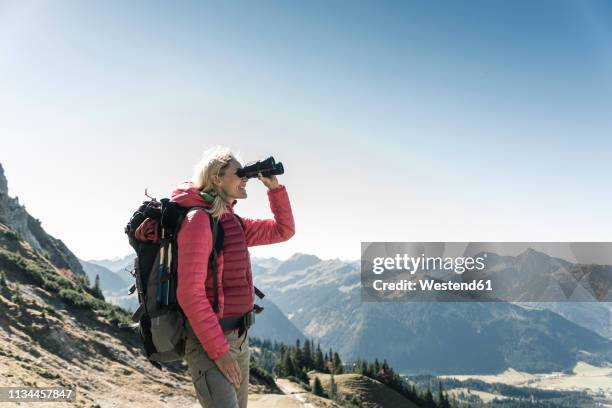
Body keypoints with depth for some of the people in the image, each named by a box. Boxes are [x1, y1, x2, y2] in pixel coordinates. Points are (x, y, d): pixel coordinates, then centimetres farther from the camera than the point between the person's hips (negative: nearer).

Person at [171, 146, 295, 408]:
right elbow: (189, 293, -21)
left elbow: (283, 231, 19)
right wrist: (219, 351, -20)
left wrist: (274, 187, 6)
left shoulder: (234, 223, 10)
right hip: (207, 341, -9)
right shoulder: (199, 219, -16)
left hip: (239, 337, 9)